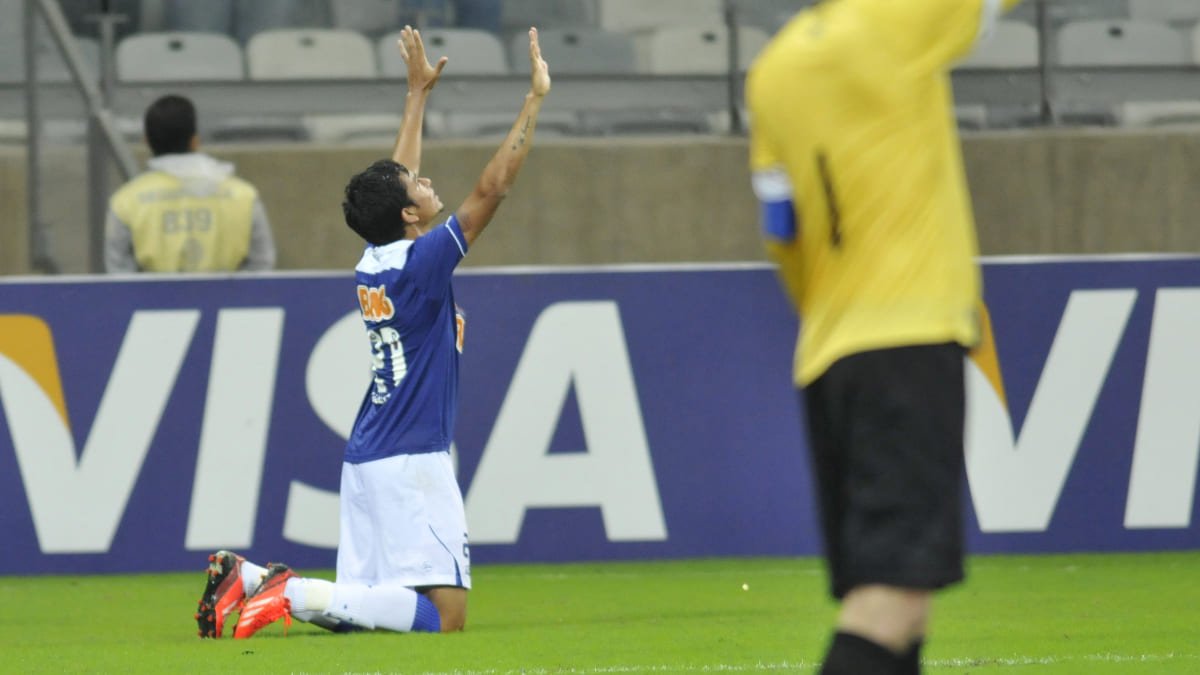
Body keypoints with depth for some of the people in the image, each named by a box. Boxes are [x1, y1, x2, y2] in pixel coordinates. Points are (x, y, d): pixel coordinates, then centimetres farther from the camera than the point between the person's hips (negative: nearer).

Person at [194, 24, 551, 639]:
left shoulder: (372, 263, 9)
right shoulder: (421, 262, -13)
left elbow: (397, 180, 26)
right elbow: (492, 188, -15)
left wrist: (418, 92, 34)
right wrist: (536, 98, -10)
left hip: (367, 461, 9)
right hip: (413, 462, -9)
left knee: (357, 611, 15)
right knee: (444, 615, -13)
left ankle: (248, 578, 1)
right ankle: (295, 594, -21)